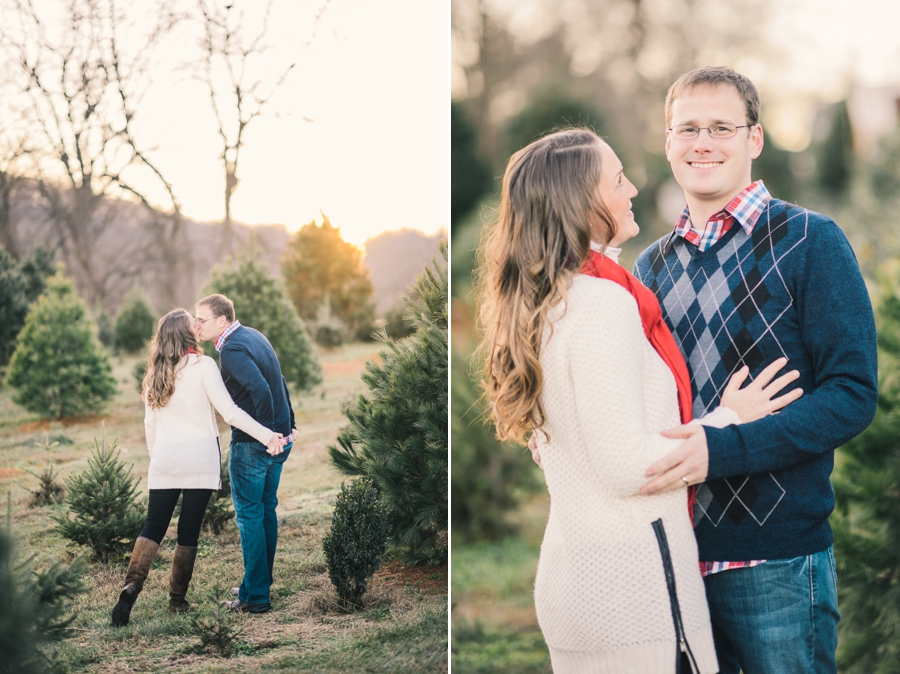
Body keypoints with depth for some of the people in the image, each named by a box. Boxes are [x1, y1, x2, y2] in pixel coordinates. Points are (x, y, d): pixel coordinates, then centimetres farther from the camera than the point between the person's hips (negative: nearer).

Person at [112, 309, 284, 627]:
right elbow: (229, 411, -14)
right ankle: (177, 600, 10)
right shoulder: (202, 366, -7)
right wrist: (267, 436, -14)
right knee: (188, 532, 5)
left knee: (153, 528, 5)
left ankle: (132, 585, -15)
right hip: (200, 460, -3)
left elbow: (150, 423, 13)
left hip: (164, 461, 3)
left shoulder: (154, 374, 8)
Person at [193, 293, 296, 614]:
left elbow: (261, 390, -31)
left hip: (252, 444, -9)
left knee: (249, 515, -2)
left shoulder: (232, 350, -18)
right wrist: (289, 424, 22)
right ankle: (261, 582, 29)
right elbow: (279, 382, 19)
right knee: (266, 510, 18)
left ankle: (255, 596, 2)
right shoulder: (254, 336, 12)